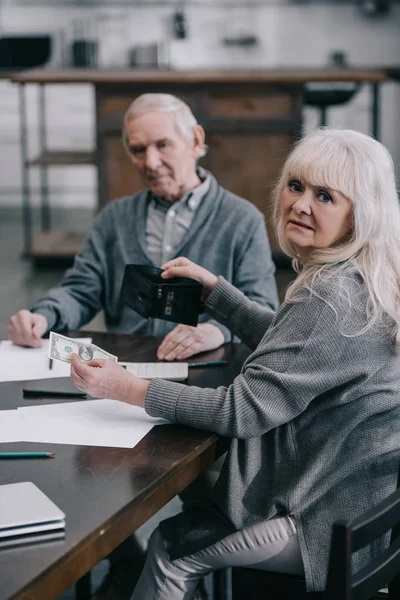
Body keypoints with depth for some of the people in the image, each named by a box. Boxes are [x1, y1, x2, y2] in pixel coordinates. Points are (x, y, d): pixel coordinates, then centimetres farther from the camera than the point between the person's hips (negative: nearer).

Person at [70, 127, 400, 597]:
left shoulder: (333, 299, -27)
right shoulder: (345, 281, 5)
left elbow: (246, 409, -26)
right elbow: (280, 338, 24)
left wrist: (129, 389, -21)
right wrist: (214, 287, 17)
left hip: (339, 523, -10)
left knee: (173, 547, 2)